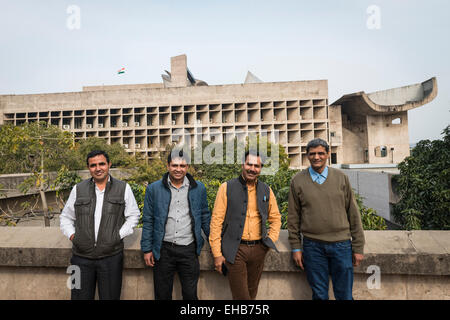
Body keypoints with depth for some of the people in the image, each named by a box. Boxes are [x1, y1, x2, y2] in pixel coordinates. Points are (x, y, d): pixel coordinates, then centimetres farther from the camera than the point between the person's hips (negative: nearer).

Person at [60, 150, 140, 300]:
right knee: (80, 296, 11)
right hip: (81, 256, 2)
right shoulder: (78, 189, 8)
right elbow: (65, 217, 16)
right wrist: (72, 235, 0)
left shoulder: (123, 188, 2)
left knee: (110, 296, 9)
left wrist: (119, 235, -6)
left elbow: (133, 215, 5)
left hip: (111, 256, -1)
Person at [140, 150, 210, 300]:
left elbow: (205, 217, 9)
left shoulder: (199, 188, 2)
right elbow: (148, 221, 3)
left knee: (190, 294, 11)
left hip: (189, 249, 0)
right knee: (162, 294, 15)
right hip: (163, 249, 0)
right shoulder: (154, 189, 0)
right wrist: (147, 249, 1)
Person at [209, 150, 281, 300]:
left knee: (252, 293, 18)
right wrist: (217, 254, -9)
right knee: (241, 296, 0)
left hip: (258, 249, 4)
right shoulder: (227, 187, -6)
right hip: (235, 250, -4)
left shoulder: (266, 190, 6)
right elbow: (216, 221, -7)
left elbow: (276, 218, 18)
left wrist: (271, 240, 5)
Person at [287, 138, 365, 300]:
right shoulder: (297, 181, 0)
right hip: (312, 246, 0)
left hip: (341, 244, 1)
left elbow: (353, 213, 4)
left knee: (344, 294, 11)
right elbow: (293, 217, 3)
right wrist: (296, 247, 2)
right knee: (319, 294, 12)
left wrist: (358, 247, 3)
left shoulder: (341, 178, 3)